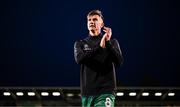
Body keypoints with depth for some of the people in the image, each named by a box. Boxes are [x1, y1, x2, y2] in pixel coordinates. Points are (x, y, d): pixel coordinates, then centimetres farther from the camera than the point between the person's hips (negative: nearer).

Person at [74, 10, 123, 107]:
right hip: (87, 92, 3)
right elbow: (79, 59, -9)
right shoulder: (80, 43, 13)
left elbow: (119, 62, -6)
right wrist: (99, 47, -19)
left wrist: (108, 42, -17)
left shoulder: (112, 42, 10)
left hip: (106, 92, -2)